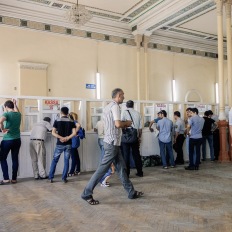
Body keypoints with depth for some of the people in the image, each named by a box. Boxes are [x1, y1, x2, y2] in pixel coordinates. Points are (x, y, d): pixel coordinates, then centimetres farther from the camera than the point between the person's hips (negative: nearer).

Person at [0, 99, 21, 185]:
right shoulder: (18, 114, 7)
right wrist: (15, 104, 35)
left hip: (7, 140, -5)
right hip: (17, 140, 5)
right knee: (15, 159, 9)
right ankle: (14, 179, 13)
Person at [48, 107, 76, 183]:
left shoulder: (57, 121, 0)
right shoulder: (71, 122, 3)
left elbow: (53, 132, -8)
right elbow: (74, 133, -7)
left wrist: (61, 138, -11)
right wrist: (67, 138, -12)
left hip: (59, 144, -1)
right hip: (68, 144, 1)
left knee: (54, 160, 11)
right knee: (66, 161, 7)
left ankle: (50, 177, 11)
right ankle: (64, 178, 7)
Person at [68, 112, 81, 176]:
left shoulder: (73, 121, -13)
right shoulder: (74, 122, 13)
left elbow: (79, 125, -32)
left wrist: (75, 132, -22)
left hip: (73, 142, -9)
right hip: (74, 142, 9)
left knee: (74, 157, -3)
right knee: (76, 157, 14)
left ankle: (71, 172, 3)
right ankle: (77, 171, 22)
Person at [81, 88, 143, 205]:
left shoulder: (108, 106, 16)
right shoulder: (115, 106, -13)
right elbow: (118, 124, -24)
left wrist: (123, 125, 14)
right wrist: (127, 123, -5)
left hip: (111, 142, 10)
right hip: (112, 143, -10)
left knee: (121, 167, 13)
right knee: (103, 168, -4)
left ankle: (131, 192, 21)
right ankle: (87, 193, 4)